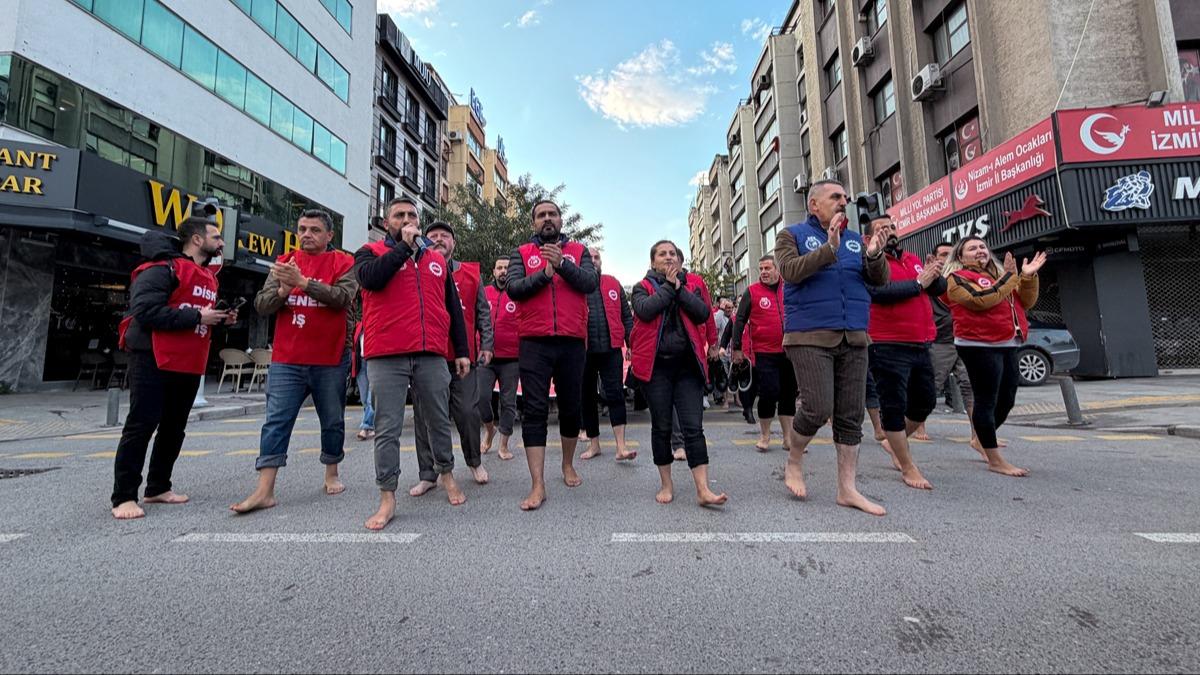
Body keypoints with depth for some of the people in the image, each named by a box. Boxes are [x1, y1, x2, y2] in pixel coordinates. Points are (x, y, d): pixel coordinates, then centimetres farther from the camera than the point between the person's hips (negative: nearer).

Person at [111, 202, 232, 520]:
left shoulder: (208, 276, 18)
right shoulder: (163, 268, -11)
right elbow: (145, 310, -22)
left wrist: (221, 319, 6)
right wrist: (197, 317, -21)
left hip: (190, 365, 9)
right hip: (154, 361, -9)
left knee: (174, 428, 13)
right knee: (141, 426, -5)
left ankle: (158, 488, 25)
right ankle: (124, 497, 4)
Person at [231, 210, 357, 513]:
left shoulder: (343, 263, 1)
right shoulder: (284, 262, 11)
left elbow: (343, 296, -17)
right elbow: (261, 305, 5)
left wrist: (303, 281, -25)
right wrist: (282, 290, -14)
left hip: (331, 360, -2)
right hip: (286, 360, 3)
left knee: (333, 421, 10)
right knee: (276, 422, -1)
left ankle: (332, 474, 27)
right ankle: (264, 491, 2)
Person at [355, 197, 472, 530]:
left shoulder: (438, 259, 19)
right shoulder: (371, 252, 11)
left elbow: (454, 308, 17)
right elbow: (370, 278, -14)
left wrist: (462, 351, 11)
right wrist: (404, 246, -5)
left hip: (432, 355, 3)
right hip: (387, 357, -3)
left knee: (439, 420, 12)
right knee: (387, 428, 0)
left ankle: (446, 474, 31)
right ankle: (387, 498, 9)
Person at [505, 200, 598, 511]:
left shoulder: (579, 251, 12)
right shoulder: (521, 254, 11)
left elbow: (591, 282, -5)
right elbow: (513, 288, -5)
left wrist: (562, 264, -17)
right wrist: (545, 273, -14)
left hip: (572, 342, 1)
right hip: (534, 343, -1)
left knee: (571, 407, 12)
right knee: (535, 411, -5)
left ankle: (568, 465, 33)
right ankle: (538, 485, -1)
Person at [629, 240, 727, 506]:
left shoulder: (694, 283, 12)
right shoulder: (643, 287, 8)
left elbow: (703, 313, -5)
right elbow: (645, 310, -14)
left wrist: (678, 286, -6)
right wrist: (668, 285, -6)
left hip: (688, 364, 1)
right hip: (656, 364, 0)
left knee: (693, 426, -4)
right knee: (661, 427, 6)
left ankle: (703, 489, -3)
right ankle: (667, 484, 19)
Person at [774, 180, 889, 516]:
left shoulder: (855, 239, 16)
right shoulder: (793, 235, 4)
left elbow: (880, 281, 10)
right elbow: (791, 271, -14)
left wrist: (875, 256, -10)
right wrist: (829, 248, -21)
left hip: (854, 339, 5)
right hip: (809, 337, -5)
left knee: (851, 416, 6)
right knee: (818, 408, -13)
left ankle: (847, 488, 16)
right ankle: (794, 460, 16)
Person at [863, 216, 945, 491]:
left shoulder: (913, 260, 18)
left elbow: (940, 288, 11)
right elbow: (880, 291, -22)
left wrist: (934, 275, -11)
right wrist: (919, 283, -14)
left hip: (920, 345, 8)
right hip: (888, 347, -8)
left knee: (926, 401, 17)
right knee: (894, 405, -1)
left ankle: (896, 442, 38)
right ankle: (908, 468, 10)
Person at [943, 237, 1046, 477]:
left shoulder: (997, 274, 21)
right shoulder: (958, 278, -4)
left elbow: (1025, 302, 17)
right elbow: (981, 299, -20)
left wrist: (1027, 277, 3)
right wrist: (1010, 276, -10)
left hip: (1007, 345, 9)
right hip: (979, 346, -8)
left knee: (1006, 400, 13)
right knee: (987, 400, -5)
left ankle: (982, 438, 33)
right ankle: (995, 460, 1)